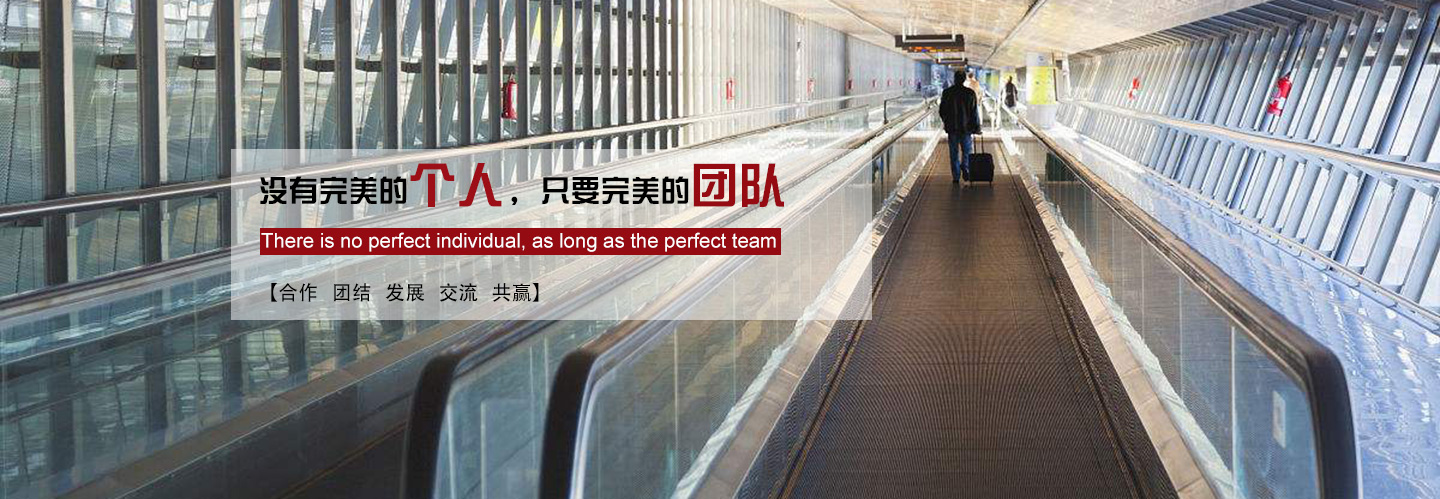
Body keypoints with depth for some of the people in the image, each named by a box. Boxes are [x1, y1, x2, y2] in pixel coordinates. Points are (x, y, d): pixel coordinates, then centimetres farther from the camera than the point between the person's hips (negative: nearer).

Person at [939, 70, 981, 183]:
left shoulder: (947, 93, -3)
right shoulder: (970, 93, -6)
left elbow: (942, 111, 3)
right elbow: (975, 112, -5)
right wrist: (976, 127, 3)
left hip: (952, 128, 1)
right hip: (966, 127, -1)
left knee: (954, 153, 8)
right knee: (967, 151, 14)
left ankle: (956, 177, 7)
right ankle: (965, 168, -8)